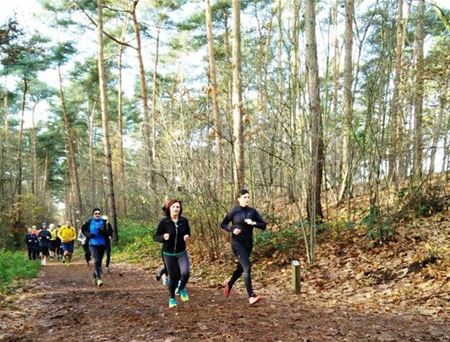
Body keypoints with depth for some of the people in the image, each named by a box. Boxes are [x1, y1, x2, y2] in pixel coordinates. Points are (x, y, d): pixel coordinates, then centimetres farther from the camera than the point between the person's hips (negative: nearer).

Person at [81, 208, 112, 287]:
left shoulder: (104, 222, -2)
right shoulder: (89, 222, -1)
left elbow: (110, 232, -1)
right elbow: (83, 230, 11)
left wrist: (103, 231, -20)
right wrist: (88, 234, -9)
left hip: (102, 244, 2)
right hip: (93, 244, -2)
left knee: (99, 262, 12)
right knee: (96, 260, -19)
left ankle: (94, 276, 35)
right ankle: (99, 278, -22)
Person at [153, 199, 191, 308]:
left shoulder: (184, 220, -8)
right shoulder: (164, 222, -15)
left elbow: (188, 232, 11)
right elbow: (155, 237, -9)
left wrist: (187, 236, -12)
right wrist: (163, 237, -29)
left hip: (182, 253, 1)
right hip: (168, 254, -1)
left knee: (185, 273, -21)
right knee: (173, 277, 7)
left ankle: (181, 289, 13)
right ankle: (172, 298, 35)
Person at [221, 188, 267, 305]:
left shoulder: (252, 211, 2)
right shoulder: (234, 211, -6)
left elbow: (263, 225, -1)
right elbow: (223, 224, 5)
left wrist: (253, 223, -19)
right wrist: (232, 229, -14)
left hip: (248, 244, 5)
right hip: (237, 243, -5)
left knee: (241, 268, 19)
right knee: (247, 267, -18)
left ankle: (229, 283, 48)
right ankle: (251, 296, -18)